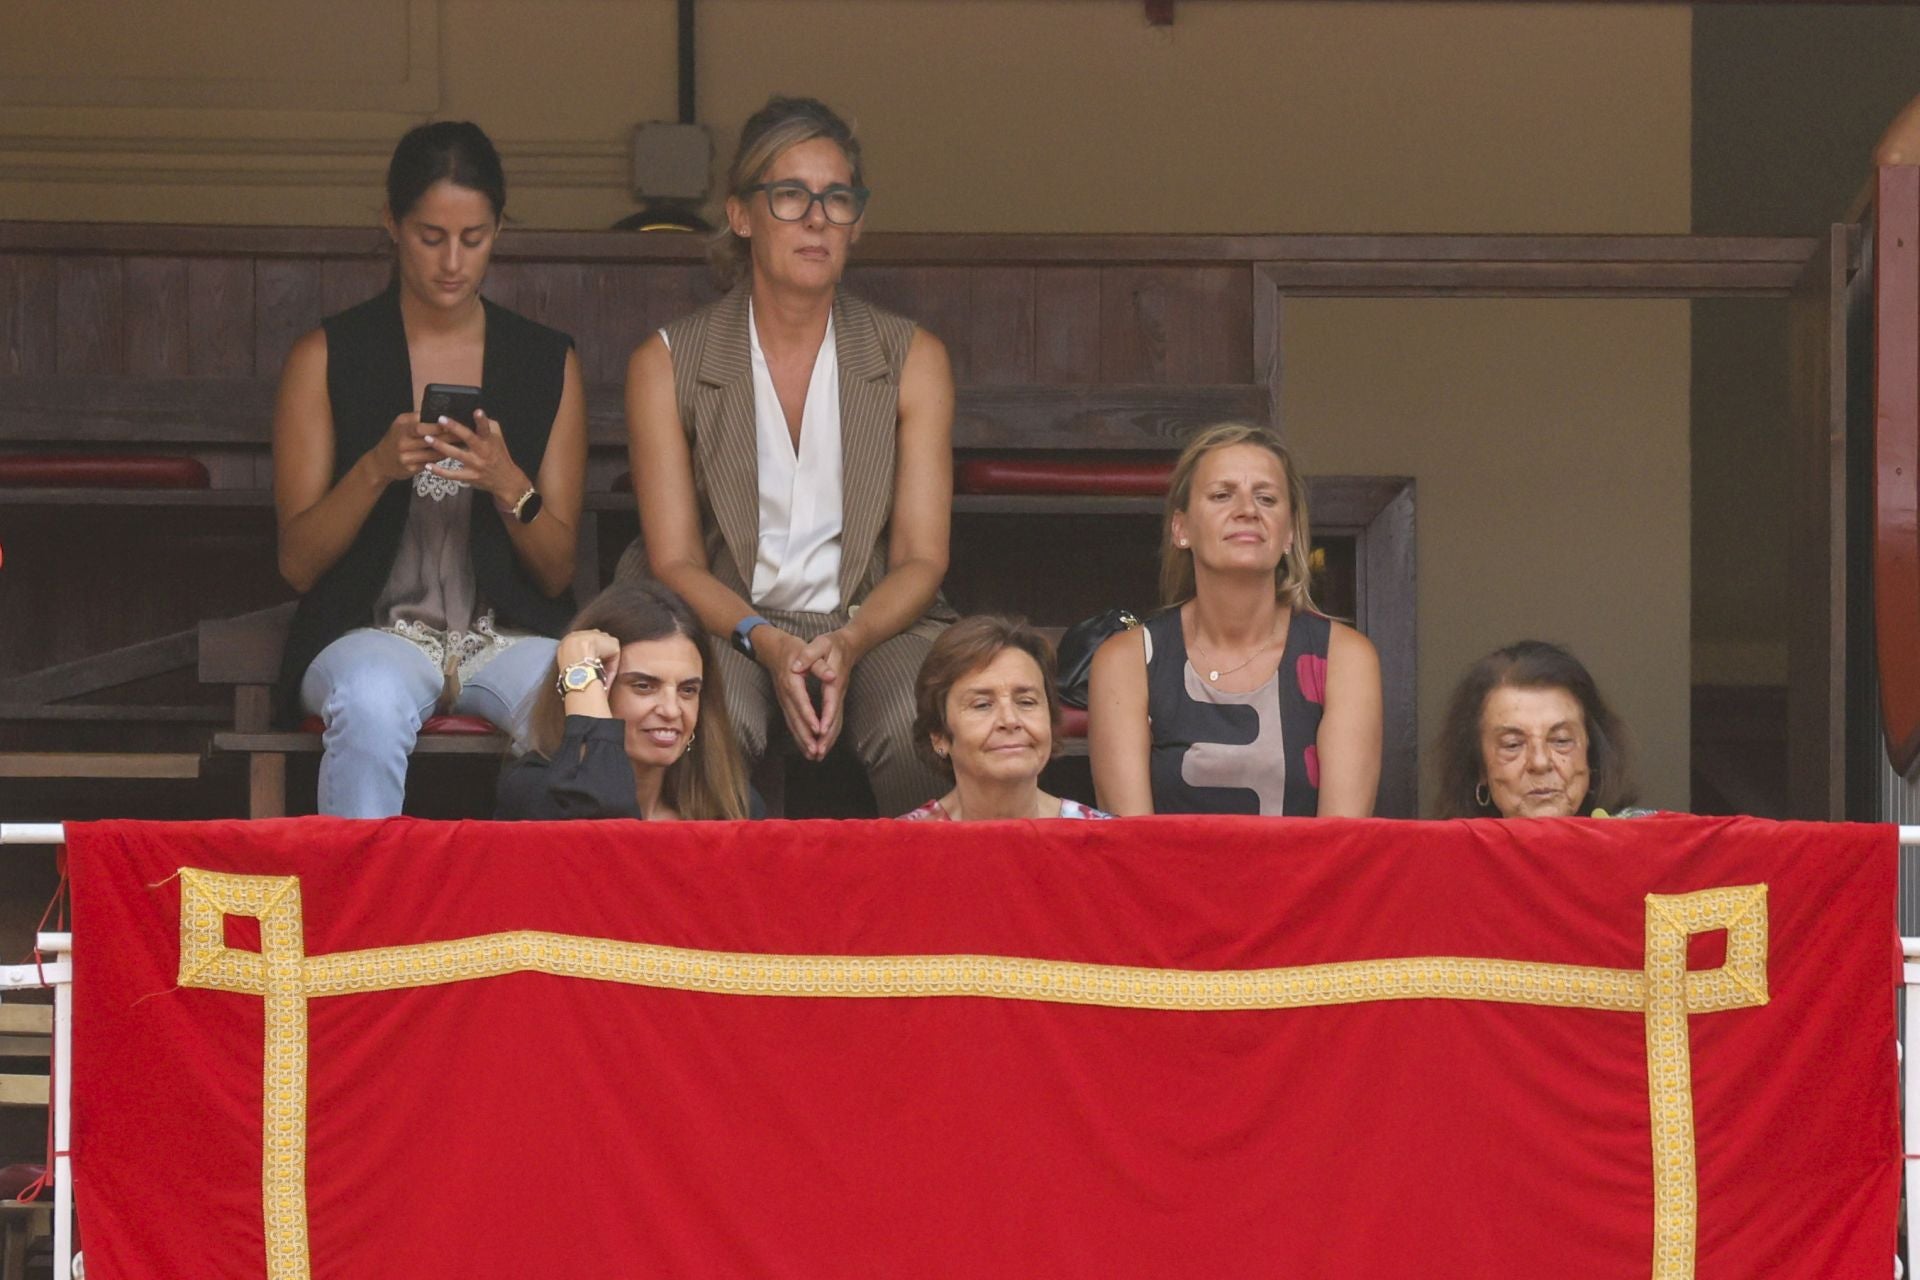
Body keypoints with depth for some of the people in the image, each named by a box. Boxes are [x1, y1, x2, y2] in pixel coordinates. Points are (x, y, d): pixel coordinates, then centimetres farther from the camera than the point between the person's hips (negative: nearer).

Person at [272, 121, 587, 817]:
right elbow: (298, 564, 2)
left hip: (510, 634, 1)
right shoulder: (328, 357, 7)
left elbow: (556, 572, 9)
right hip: (371, 628, -1)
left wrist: (508, 486, -12)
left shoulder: (549, 362, 11)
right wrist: (376, 469, -14)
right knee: (372, 706, -38)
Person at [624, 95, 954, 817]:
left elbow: (921, 558, 1)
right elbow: (675, 561, -2)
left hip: (875, 622, 1)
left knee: (925, 731, -33)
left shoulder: (913, 361, 7)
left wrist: (848, 644, -20)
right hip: (728, 623, -1)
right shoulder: (667, 365, 3)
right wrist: (766, 644, -22)